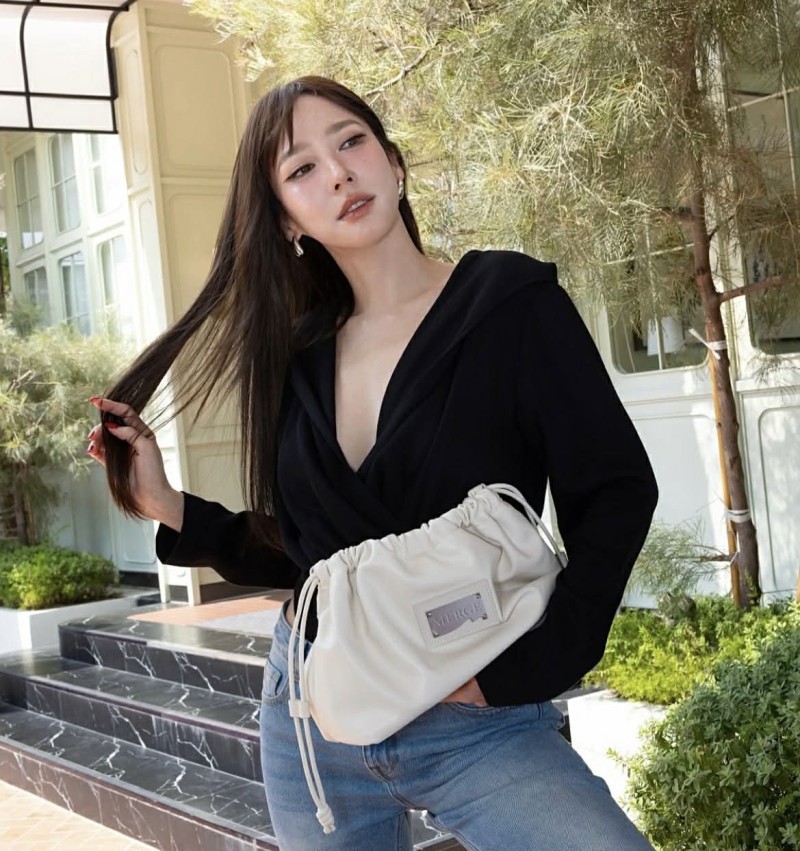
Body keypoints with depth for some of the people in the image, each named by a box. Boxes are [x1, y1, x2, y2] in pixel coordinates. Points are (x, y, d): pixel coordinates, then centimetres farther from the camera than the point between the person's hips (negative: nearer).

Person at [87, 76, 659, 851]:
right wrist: (170, 508, -1)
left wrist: (522, 668, -17)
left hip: (479, 720, -4)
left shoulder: (510, 302, -7)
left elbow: (615, 495, -11)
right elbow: (296, 551, 11)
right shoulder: (299, 357, 6)